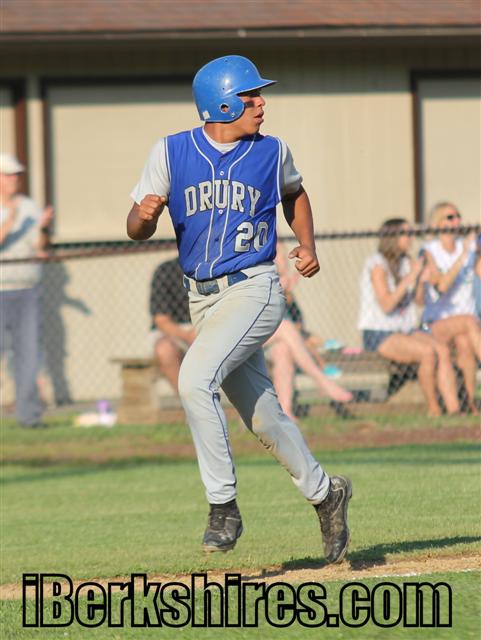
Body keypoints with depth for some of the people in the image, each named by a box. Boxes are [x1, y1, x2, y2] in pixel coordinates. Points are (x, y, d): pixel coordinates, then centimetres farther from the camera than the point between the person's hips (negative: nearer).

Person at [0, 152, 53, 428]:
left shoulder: (29, 207, 11)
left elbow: (40, 248, 5)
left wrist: (44, 229, -14)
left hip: (28, 291, 4)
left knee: (29, 351, 1)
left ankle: (29, 413, 3)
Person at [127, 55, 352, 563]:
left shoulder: (271, 152, 1)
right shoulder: (171, 153, 0)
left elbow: (294, 194, 22)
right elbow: (136, 230, 0)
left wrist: (307, 245, 6)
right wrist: (144, 215, -23)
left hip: (253, 290, -3)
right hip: (202, 300, 3)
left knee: (195, 379, -25)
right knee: (262, 417, 8)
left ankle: (223, 504, -18)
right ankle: (323, 493, 30)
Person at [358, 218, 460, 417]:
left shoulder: (406, 262, 11)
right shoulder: (377, 264, -11)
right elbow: (386, 305, -20)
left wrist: (421, 280, -6)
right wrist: (410, 277, -20)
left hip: (406, 330, 7)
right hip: (379, 335, -7)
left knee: (443, 350, -21)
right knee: (428, 352, -30)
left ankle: (453, 408, -28)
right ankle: (433, 408, -19)